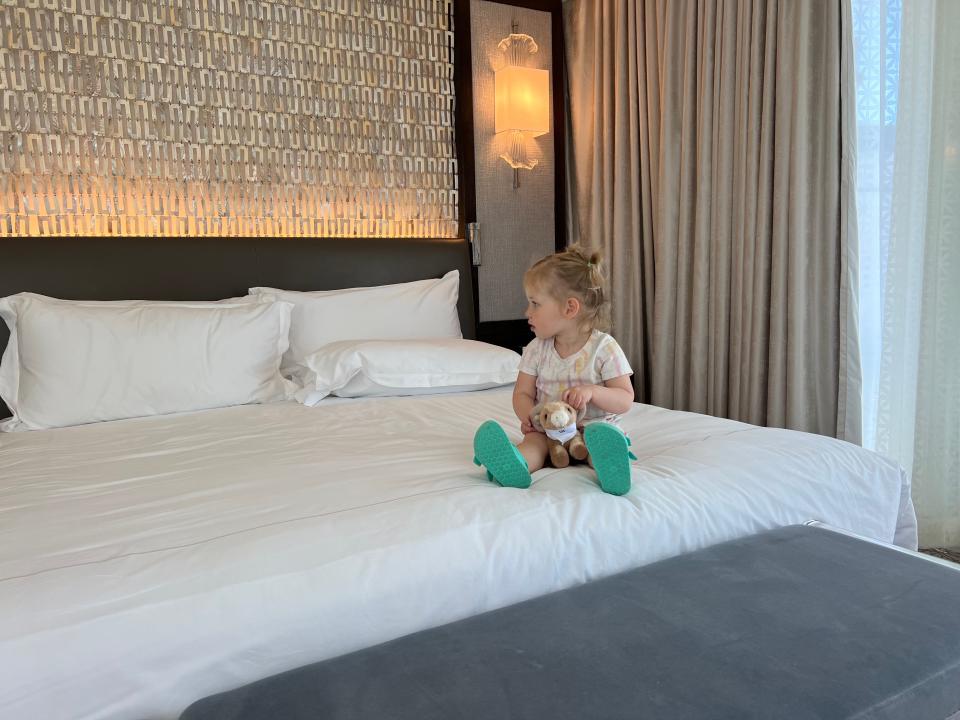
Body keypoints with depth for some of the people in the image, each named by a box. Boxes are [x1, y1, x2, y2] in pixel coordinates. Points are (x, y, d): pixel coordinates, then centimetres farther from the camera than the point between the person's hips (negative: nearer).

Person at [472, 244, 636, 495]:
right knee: (533, 440, -29)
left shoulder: (604, 348, -6)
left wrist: (592, 391, -26)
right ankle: (515, 463, -60)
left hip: (593, 425, -1)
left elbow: (625, 400, -7)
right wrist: (528, 415, -18)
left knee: (601, 438, -33)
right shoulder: (537, 350, 6)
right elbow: (523, 393, 7)